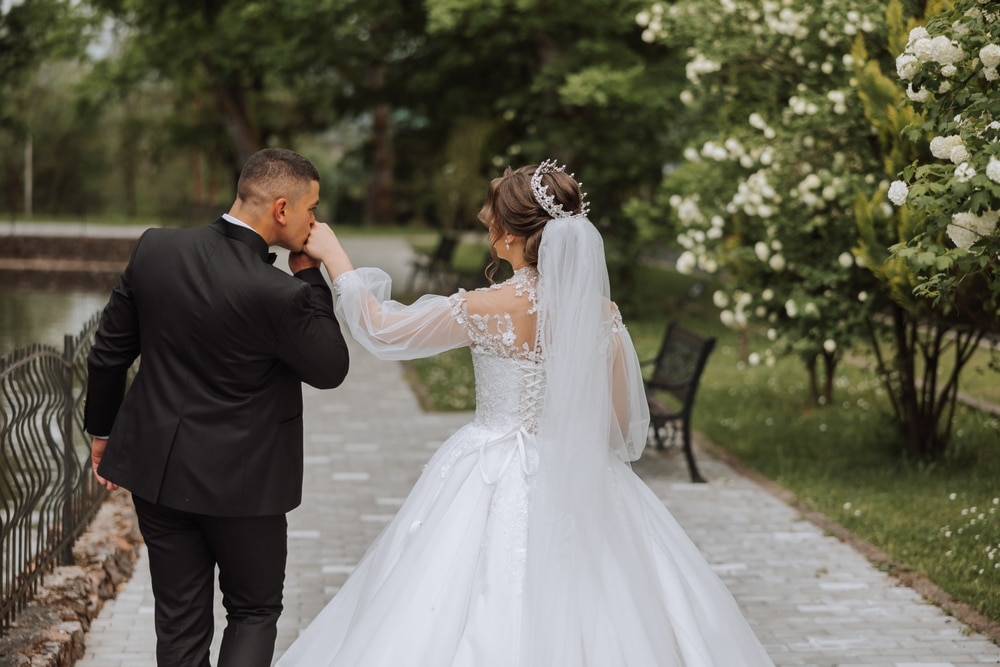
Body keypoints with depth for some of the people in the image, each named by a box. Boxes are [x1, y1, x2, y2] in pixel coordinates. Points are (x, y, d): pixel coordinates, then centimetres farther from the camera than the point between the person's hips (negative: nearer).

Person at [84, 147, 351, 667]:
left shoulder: (155, 248, -7)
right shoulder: (279, 294, -23)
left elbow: (109, 349, 3)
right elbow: (331, 368, -6)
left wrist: (101, 430, 17)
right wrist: (310, 275, -5)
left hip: (157, 468, 5)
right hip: (242, 479, -5)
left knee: (180, 624, 14)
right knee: (254, 610, 16)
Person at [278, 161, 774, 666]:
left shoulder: (486, 310, -16)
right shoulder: (602, 311, -5)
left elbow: (382, 330, -2)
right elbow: (623, 422, 3)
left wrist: (333, 255, 10)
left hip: (499, 486, -4)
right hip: (578, 488, 4)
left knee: (491, 621, 6)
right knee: (584, 615, 14)